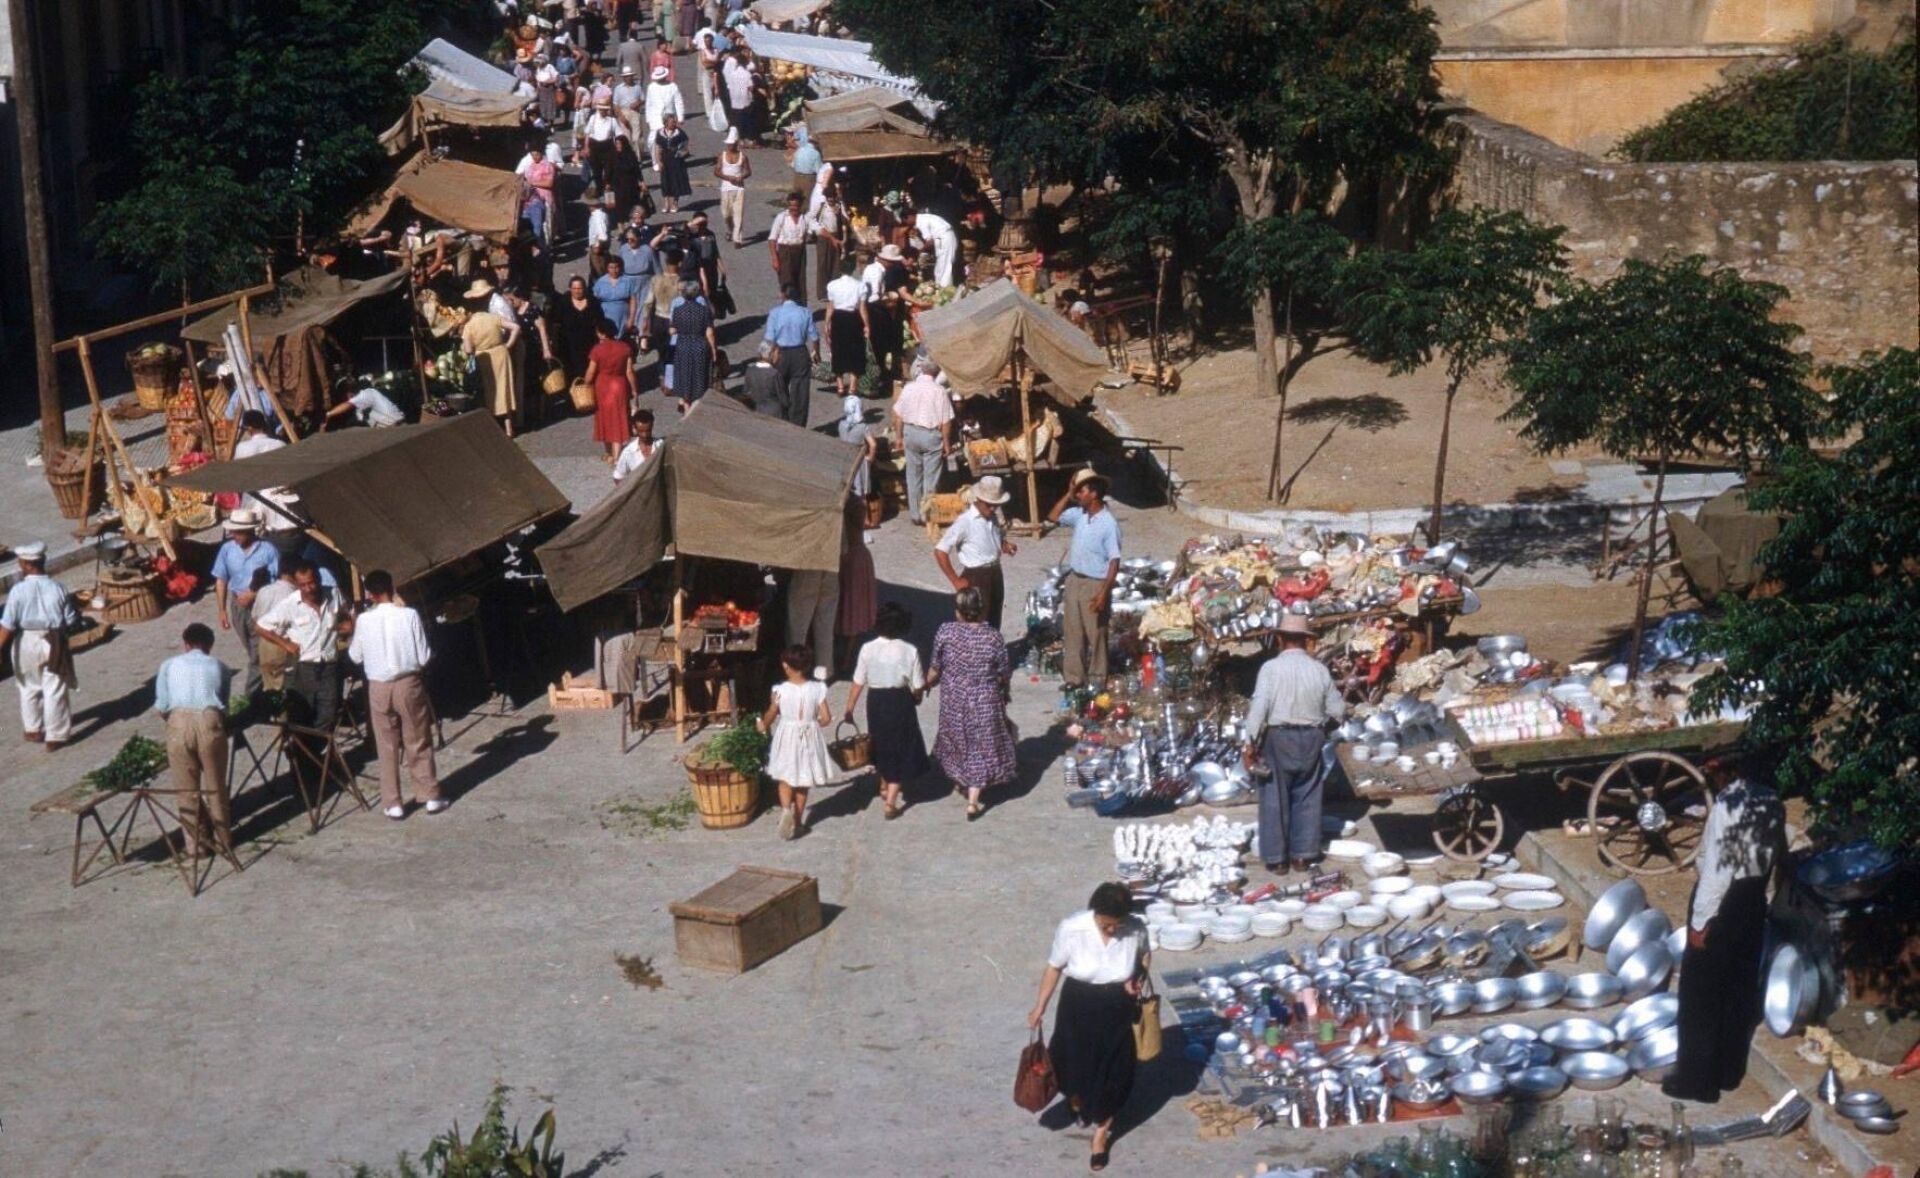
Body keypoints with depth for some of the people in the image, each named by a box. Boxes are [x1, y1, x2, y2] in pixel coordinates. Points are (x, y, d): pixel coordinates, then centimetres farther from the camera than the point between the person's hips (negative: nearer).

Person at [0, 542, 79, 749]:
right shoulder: (57, 588, -12)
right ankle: (55, 736, 15)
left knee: (29, 688, 21)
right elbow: (71, 621, -5)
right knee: (55, 691, 10)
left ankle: (33, 729, 34)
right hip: (54, 643, 0)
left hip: (27, 643, 0)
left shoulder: (18, 590, -16)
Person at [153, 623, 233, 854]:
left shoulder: (169, 665, 21)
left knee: (186, 789, 9)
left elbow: (161, 707, 13)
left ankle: (196, 842, 15)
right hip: (209, 720, 0)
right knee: (215, 785, 13)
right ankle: (223, 838, 22)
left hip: (179, 721, 0)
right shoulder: (218, 666, 23)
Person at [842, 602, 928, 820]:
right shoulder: (909, 651, -15)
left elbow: (858, 683, -8)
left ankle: (884, 787, 47)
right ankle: (890, 802, 3)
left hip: (875, 701, 2)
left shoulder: (868, 649, -12)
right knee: (900, 751, 10)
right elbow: (918, 686, -10)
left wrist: (849, 709, 2)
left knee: (881, 745, 25)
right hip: (900, 703, -2)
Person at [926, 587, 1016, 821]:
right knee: (980, 748, 10)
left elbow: (936, 670, -5)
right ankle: (973, 801, 7)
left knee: (957, 739, 26)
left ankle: (959, 780, 48)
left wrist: (926, 684, 15)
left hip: (953, 702, 2)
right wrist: (1002, 692, 15)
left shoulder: (945, 632, -14)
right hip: (984, 704, -2)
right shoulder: (993, 637, -16)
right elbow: (1005, 676, -7)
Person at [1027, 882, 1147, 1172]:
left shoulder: (1136, 931, -19)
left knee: (1113, 1072, 11)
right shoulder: (1071, 929, -24)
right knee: (1074, 1062, 18)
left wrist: (1137, 979, -14)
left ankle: (1101, 1134, 34)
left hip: (1118, 1011, 0)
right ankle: (1077, 1100, 55)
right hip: (1079, 1008, 0)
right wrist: (1041, 1006, -4)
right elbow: (1054, 967, -8)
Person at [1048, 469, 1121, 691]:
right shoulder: (1080, 514, 3)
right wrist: (1068, 494, 3)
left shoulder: (1108, 524, -18)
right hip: (1074, 579, 7)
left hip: (1094, 584, -7)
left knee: (1095, 635, 4)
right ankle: (1073, 678, 21)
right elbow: (1054, 516, 17)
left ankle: (1097, 681, 15)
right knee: (1072, 632, 12)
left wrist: (1104, 593, -24)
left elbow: (1114, 562, -19)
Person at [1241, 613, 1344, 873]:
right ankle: (1303, 855, 17)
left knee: (1276, 799, 6)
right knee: (1307, 798, 13)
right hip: (1312, 738, 3)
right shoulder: (1319, 670, 0)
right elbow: (1337, 710, 5)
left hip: (1278, 737, -3)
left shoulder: (1271, 668, -10)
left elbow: (1259, 707, -16)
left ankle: (1275, 857, 10)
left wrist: (1251, 743, -10)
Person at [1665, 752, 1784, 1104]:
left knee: (1701, 995, 2)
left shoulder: (1728, 804, -21)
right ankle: (1729, 1072, 26)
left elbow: (1717, 867, -23)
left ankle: (1696, 1080, 7)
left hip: (1724, 902, -8)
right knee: (1739, 990, 16)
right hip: (1753, 900, 8)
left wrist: (1699, 920, -17)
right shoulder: (1769, 801, 2)